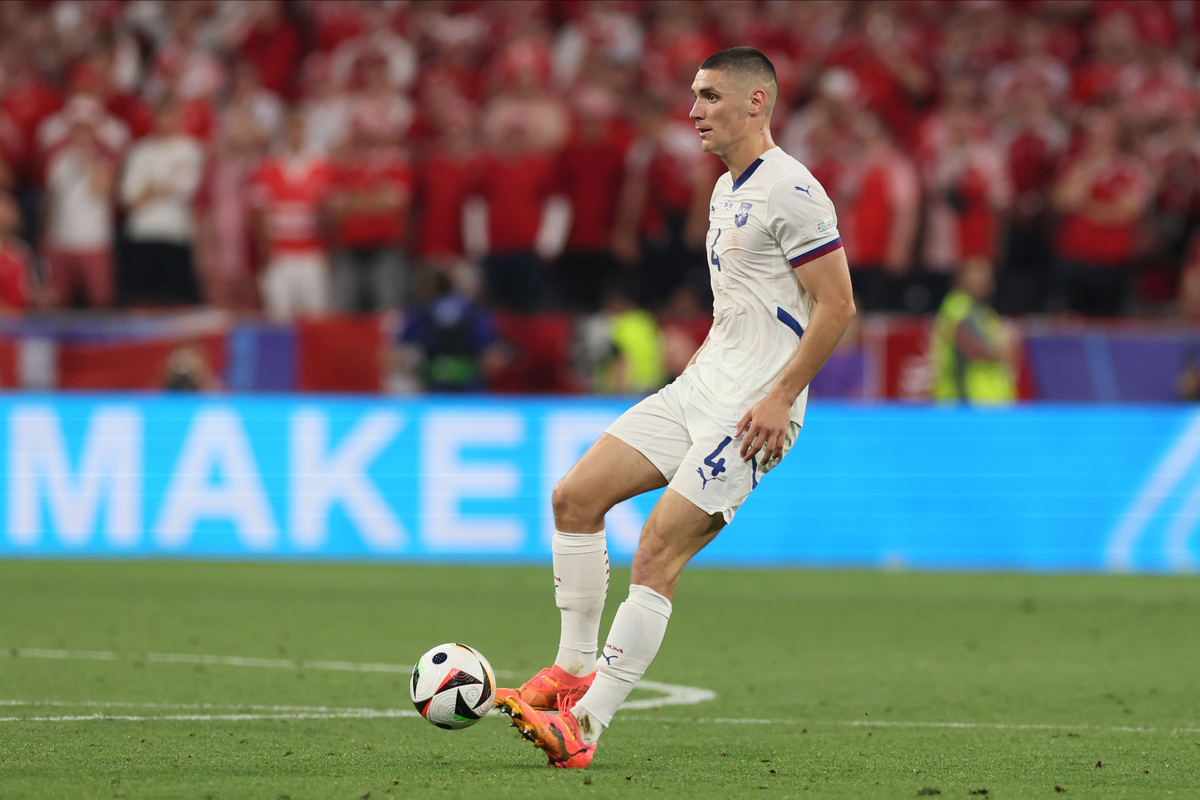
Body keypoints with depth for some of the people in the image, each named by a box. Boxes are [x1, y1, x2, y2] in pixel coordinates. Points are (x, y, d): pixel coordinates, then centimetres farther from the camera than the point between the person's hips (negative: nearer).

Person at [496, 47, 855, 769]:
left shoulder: (792, 191, -13)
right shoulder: (727, 191, 17)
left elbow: (837, 305, -17)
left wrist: (778, 398, -20)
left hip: (754, 410, -10)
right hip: (700, 387, 10)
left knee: (658, 554, -16)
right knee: (576, 496, 2)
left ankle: (585, 724, -15)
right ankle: (574, 670, 9)